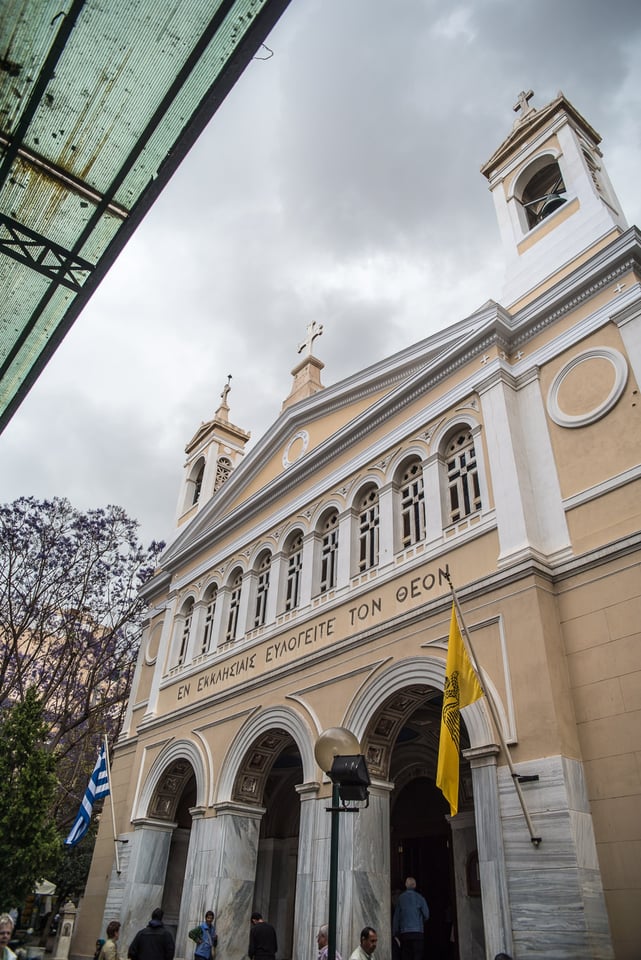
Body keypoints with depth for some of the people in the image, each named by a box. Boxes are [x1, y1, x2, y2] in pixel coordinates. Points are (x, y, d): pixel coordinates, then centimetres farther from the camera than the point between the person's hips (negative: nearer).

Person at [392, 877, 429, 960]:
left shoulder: (400, 898, 3)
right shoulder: (419, 897, -2)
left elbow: (396, 917, 5)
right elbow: (426, 915, -2)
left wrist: (395, 933, 12)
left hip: (404, 932, 2)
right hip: (417, 931, -1)